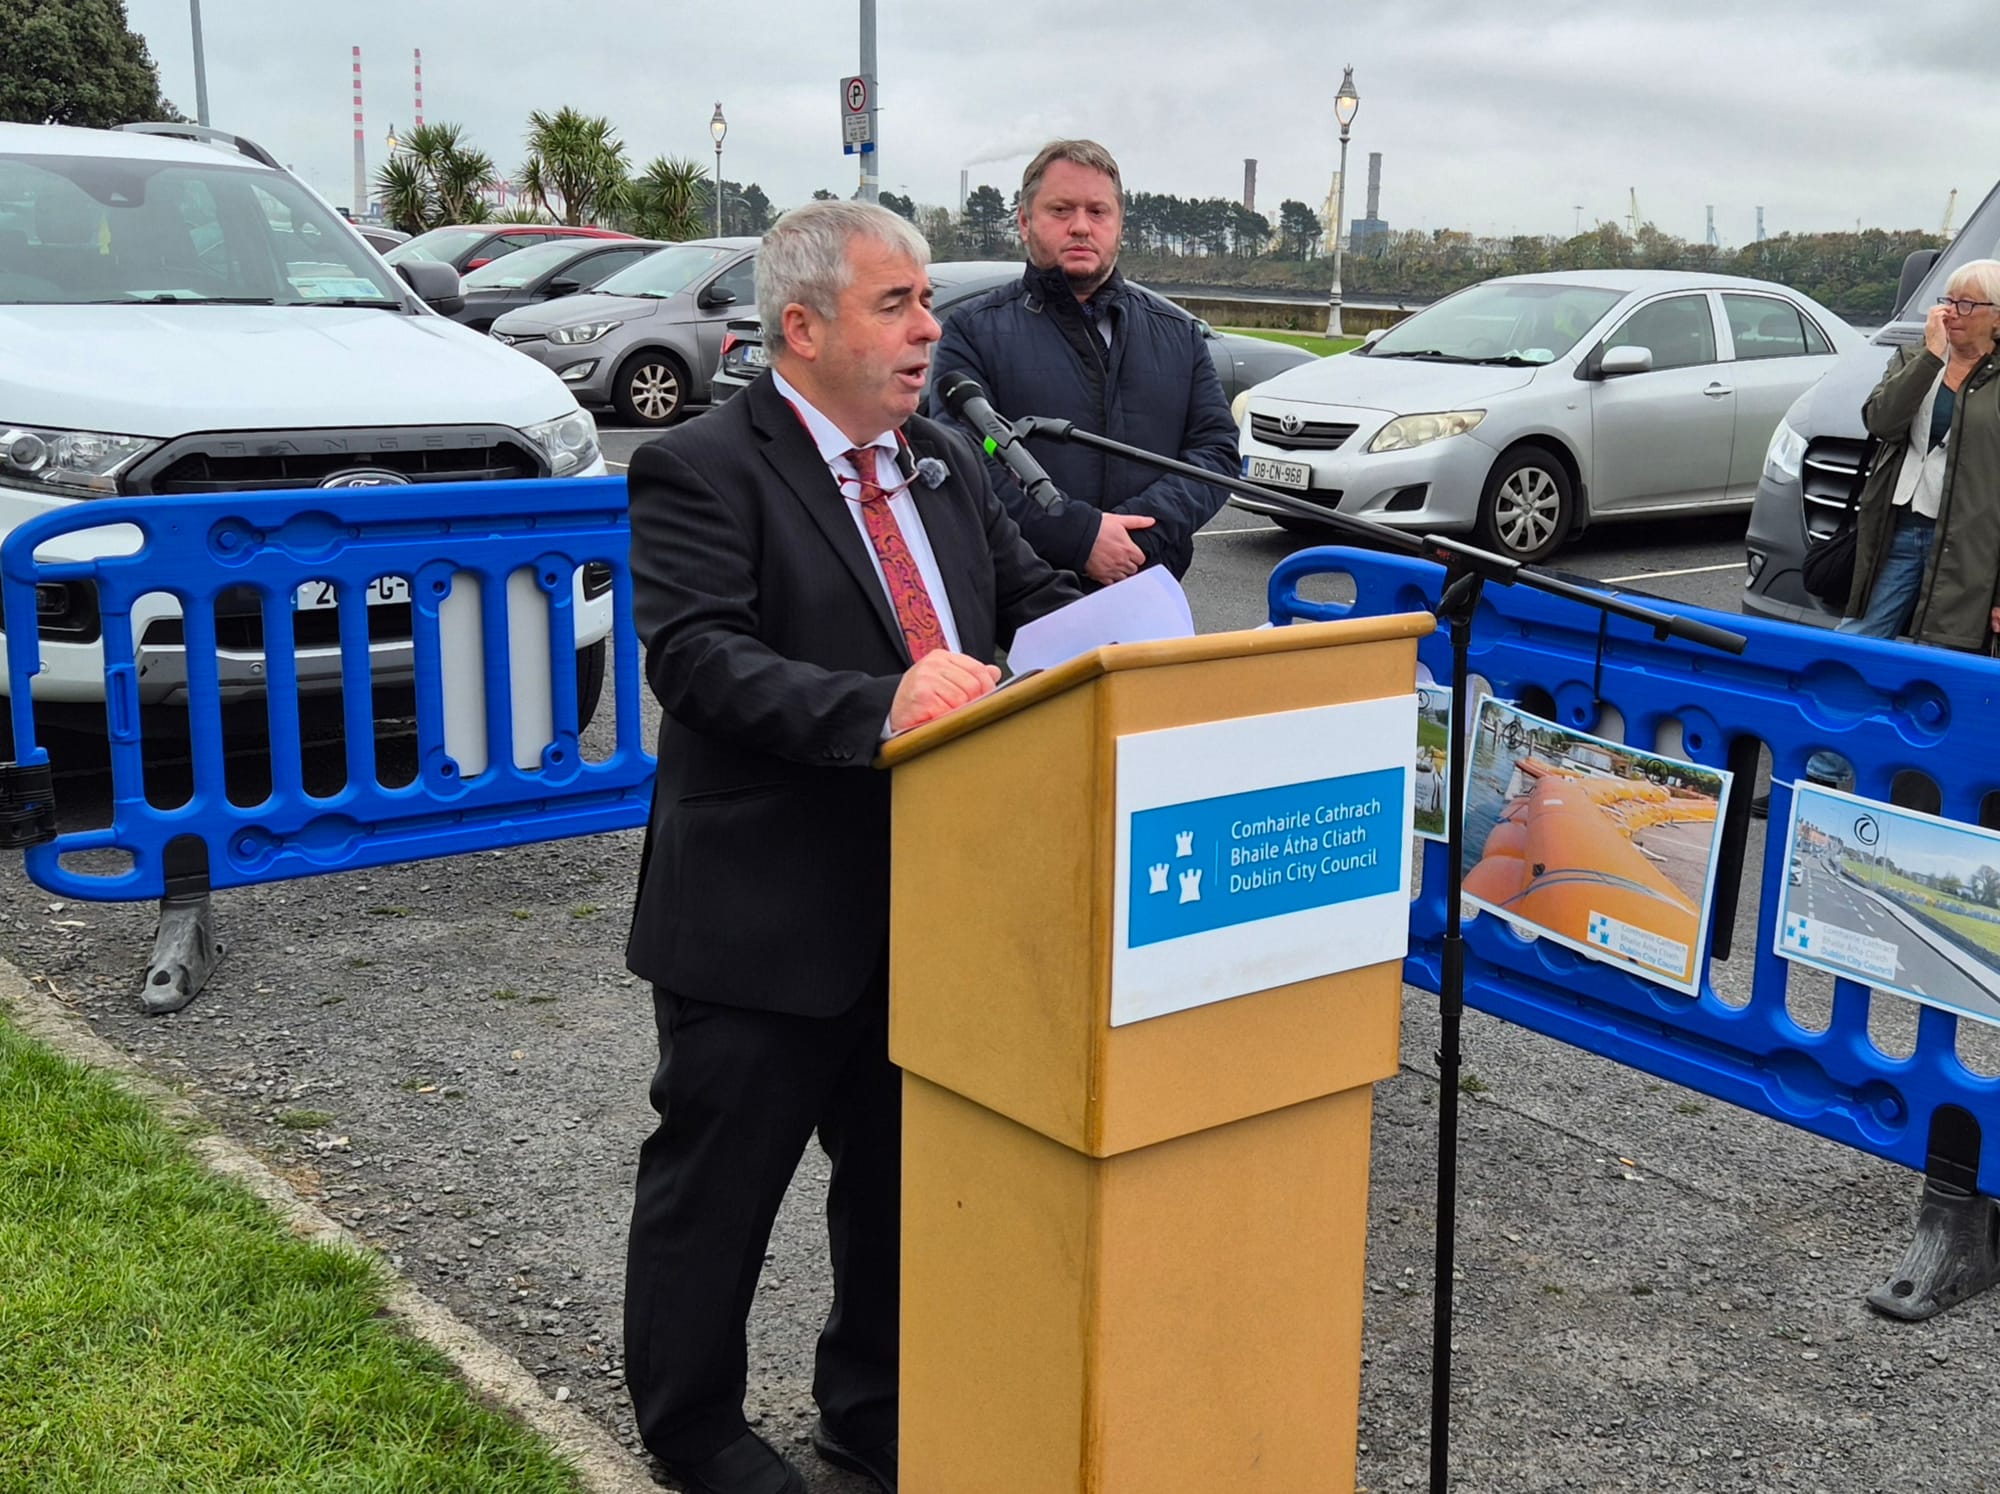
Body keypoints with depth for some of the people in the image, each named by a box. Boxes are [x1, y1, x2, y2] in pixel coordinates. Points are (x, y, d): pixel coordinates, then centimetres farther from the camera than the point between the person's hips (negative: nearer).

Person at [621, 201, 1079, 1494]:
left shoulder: (947, 461, 11)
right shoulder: (701, 470, -11)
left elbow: (1031, 599, 13)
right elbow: (698, 658, -23)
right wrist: (881, 706, -36)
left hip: (929, 897, 7)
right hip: (767, 913, -7)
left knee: (907, 1173, 18)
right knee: (720, 1181, 10)